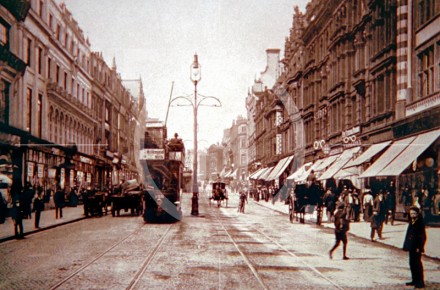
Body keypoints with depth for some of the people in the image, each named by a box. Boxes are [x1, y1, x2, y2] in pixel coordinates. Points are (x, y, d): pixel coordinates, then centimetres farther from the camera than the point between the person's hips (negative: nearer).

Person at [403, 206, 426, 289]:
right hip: (411, 246, 8)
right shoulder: (411, 222, 12)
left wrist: (419, 247, -18)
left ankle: (420, 282, 0)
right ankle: (415, 280, 21)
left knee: (417, 263, -5)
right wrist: (406, 245, 14)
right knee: (412, 263, 12)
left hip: (416, 247, -8)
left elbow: (422, 236, -14)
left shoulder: (420, 223, -12)